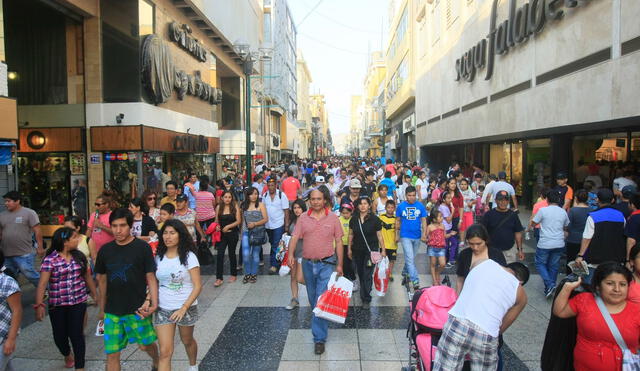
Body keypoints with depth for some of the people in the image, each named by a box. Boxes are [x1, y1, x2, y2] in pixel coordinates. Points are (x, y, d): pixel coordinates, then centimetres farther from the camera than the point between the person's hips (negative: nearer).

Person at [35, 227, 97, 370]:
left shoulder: (79, 256, 3)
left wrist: (95, 295, 15)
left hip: (78, 302, 2)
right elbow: (42, 284, -15)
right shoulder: (50, 260, -10)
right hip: (57, 304, -2)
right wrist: (39, 304, -24)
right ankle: (67, 356, 41)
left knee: (76, 334, -3)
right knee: (60, 335, 9)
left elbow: (88, 277, 12)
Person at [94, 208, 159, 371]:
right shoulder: (105, 250, 2)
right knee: (112, 354, 5)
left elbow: (151, 277, -7)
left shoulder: (142, 247, -9)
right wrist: (102, 309, 15)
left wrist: (153, 303, -16)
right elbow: (102, 280, 11)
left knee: (145, 345, 12)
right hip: (112, 311, 3)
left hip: (137, 308, -3)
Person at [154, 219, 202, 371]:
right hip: (162, 309, 2)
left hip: (186, 308, -2)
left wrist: (184, 308, -22)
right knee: (165, 352, -5)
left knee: (187, 341, 21)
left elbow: (197, 286, -14)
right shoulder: (159, 256, 0)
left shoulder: (188, 256, -12)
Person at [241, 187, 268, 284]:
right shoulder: (244, 206, 9)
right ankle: (247, 273, 10)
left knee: (255, 254, 6)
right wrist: (242, 231, 13)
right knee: (245, 254, -7)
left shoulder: (260, 205, -1)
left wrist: (255, 224, -17)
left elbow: (266, 219, -5)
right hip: (246, 232, 2)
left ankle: (254, 274, 18)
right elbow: (243, 220, 16)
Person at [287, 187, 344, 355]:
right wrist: (290, 254, -22)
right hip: (308, 264, 3)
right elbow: (295, 237, -5)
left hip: (326, 264, -3)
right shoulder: (303, 218, 1)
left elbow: (338, 242, 1)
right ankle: (318, 321, 42)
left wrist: (339, 264, 0)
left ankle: (319, 338, 0)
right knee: (312, 298, 18)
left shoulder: (333, 218, -3)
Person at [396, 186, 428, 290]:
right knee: (410, 259, -9)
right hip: (405, 236, -2)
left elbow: (424, 221, 2)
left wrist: (424, 234, -7)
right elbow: (398, 221, 6)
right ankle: (415, 281, -8)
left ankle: (405, 274, 38)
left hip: (417, 236, 2)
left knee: (411, 258, 16)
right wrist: (397, 235, 7)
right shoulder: (401, 206, -3)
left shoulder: (420, 206, -1)